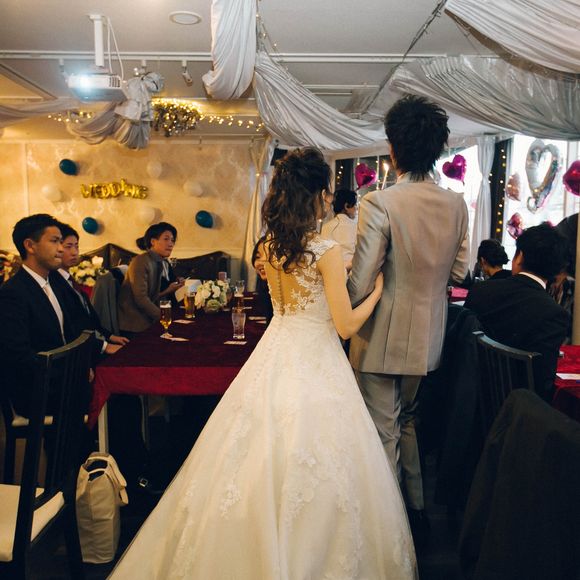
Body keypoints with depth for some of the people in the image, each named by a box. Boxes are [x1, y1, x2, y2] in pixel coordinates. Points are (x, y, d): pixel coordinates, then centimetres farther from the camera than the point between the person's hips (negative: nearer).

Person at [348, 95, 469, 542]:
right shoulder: (456, 204, -1)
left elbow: (361, 283, -20)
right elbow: (459, 272, 8)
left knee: (383, 433, 8)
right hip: (428, 337, 6)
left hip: (383, 338, -6)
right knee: (406, 421, 25)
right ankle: (417, 510, 38)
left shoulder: (380, 203, -19)